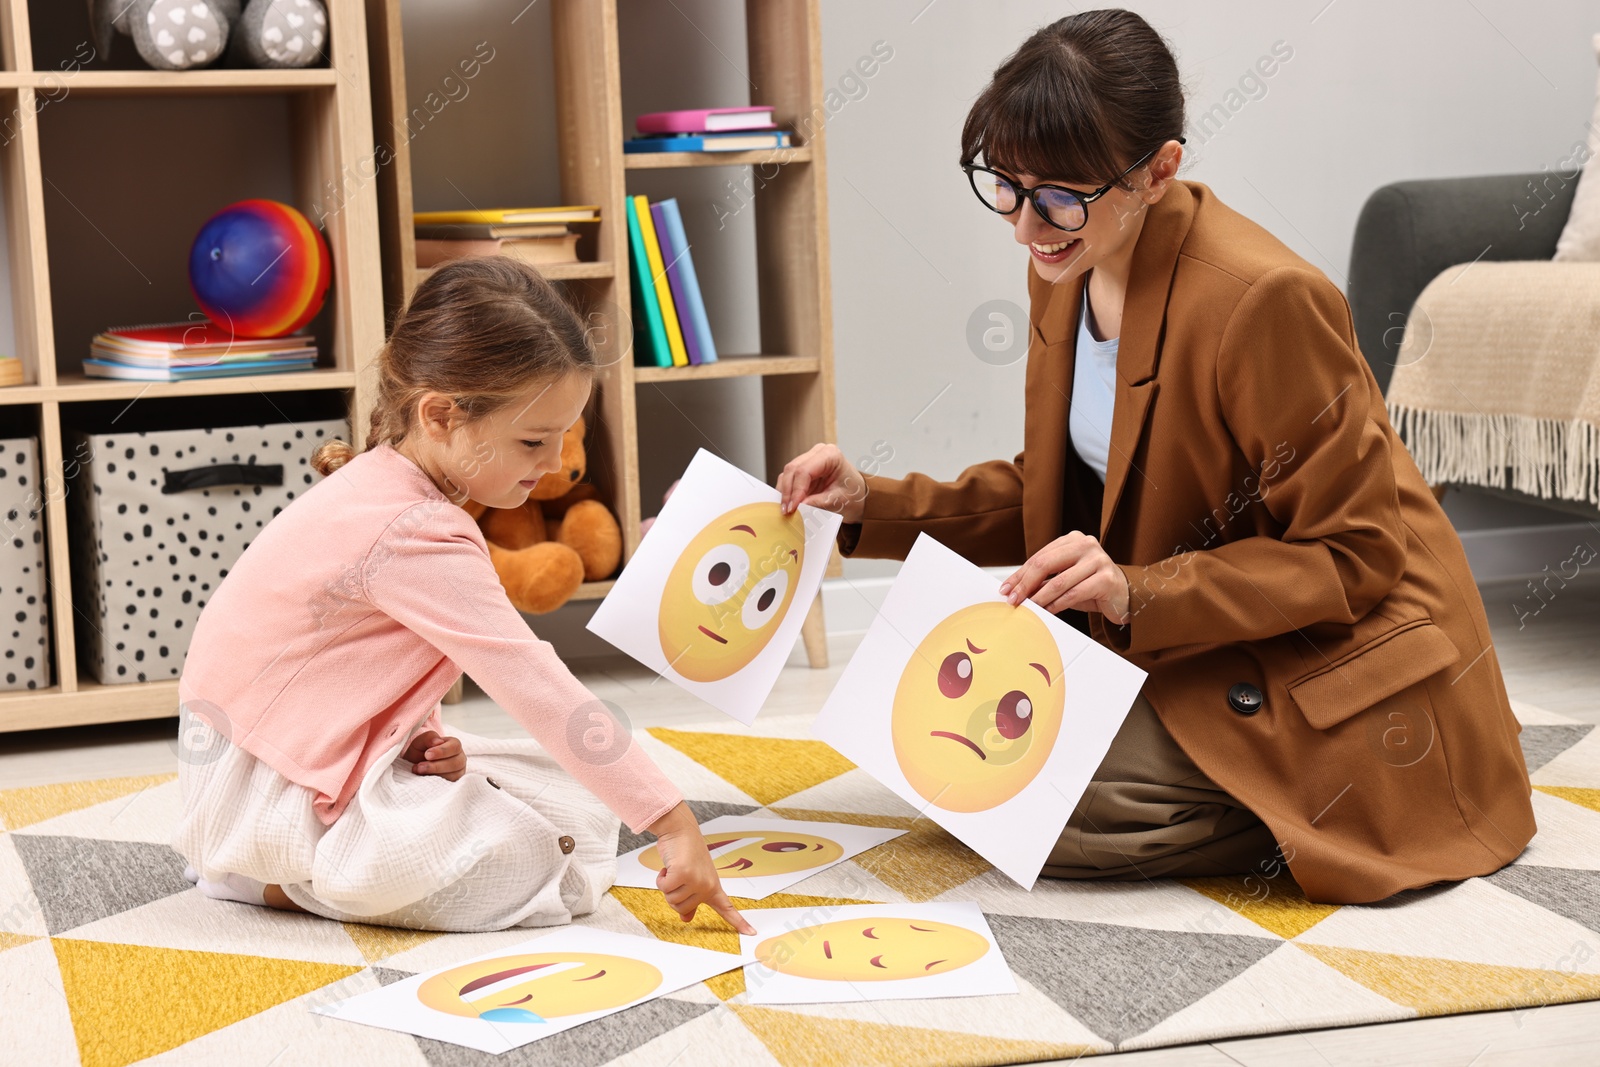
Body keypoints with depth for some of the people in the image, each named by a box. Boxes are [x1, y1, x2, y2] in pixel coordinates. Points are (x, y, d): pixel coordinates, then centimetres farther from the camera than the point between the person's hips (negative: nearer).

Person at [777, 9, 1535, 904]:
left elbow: (1352, 558, -21)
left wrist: (1138, 596, -31)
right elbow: (1054, 495, 9)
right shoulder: (1067, 271, -1)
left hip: (1329, 660, -9)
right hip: (1179, 642, 9)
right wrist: (875, 505, -4)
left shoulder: (1264, 299, -26)